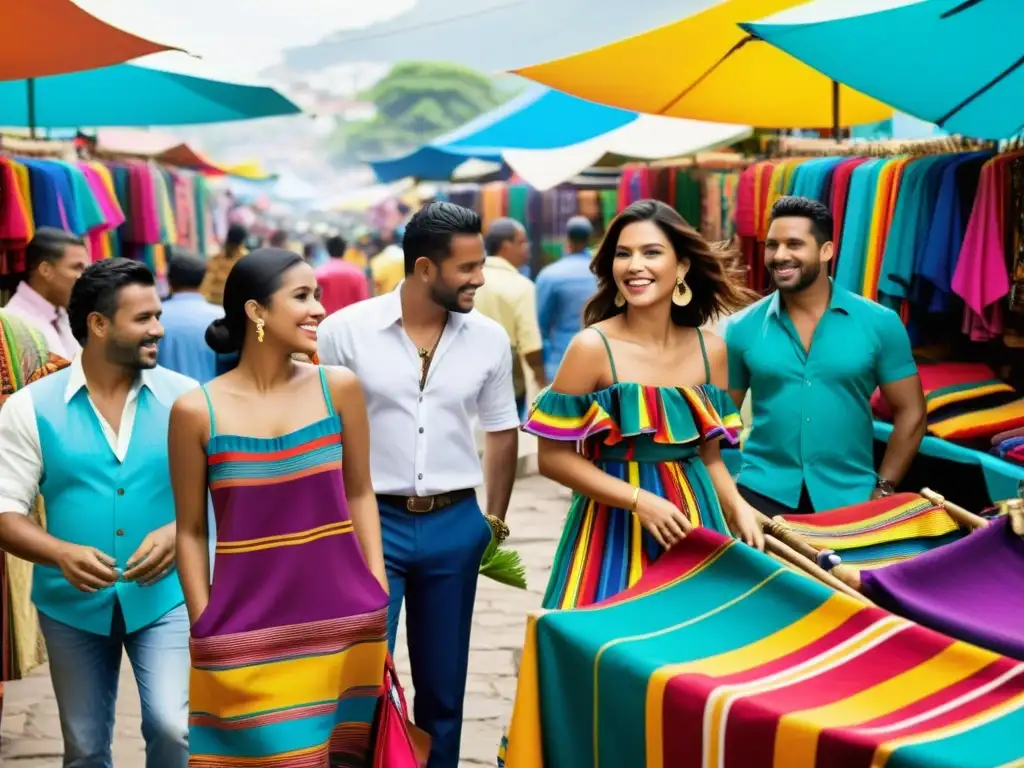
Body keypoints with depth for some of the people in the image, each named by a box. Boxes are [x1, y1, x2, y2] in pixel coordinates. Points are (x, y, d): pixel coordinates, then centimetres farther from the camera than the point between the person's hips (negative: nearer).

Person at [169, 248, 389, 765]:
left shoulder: (338, 388, 0)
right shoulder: (196, 411, -5)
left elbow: (359, 495, 8)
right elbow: (191, 531, 1)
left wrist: (379, 595, 3)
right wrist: (203, 627, -2)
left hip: (344, 622, 2)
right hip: (247, 630, -2)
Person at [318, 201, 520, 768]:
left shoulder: (489, 339, 0)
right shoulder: (345, 331, -9)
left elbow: (501, 432, 12)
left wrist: (495, 520, 13)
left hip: (455, 525, 3)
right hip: (370, 522, -3)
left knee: (443, 684, 14)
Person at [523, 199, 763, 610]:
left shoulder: (710, 350, 3)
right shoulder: (593, 347, -10)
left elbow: (709, 455, 11)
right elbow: (553, 456, -10)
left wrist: (737, 508, -7)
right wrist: (639, 500, -18)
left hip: (696, 519, 4)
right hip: (615, 527, -4)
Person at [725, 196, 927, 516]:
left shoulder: (879, 323, -2)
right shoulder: (742, 329, 0)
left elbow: (910, 412, 2)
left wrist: (882, 490, -3)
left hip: (849, 498, 0)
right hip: (762, 494, 0)